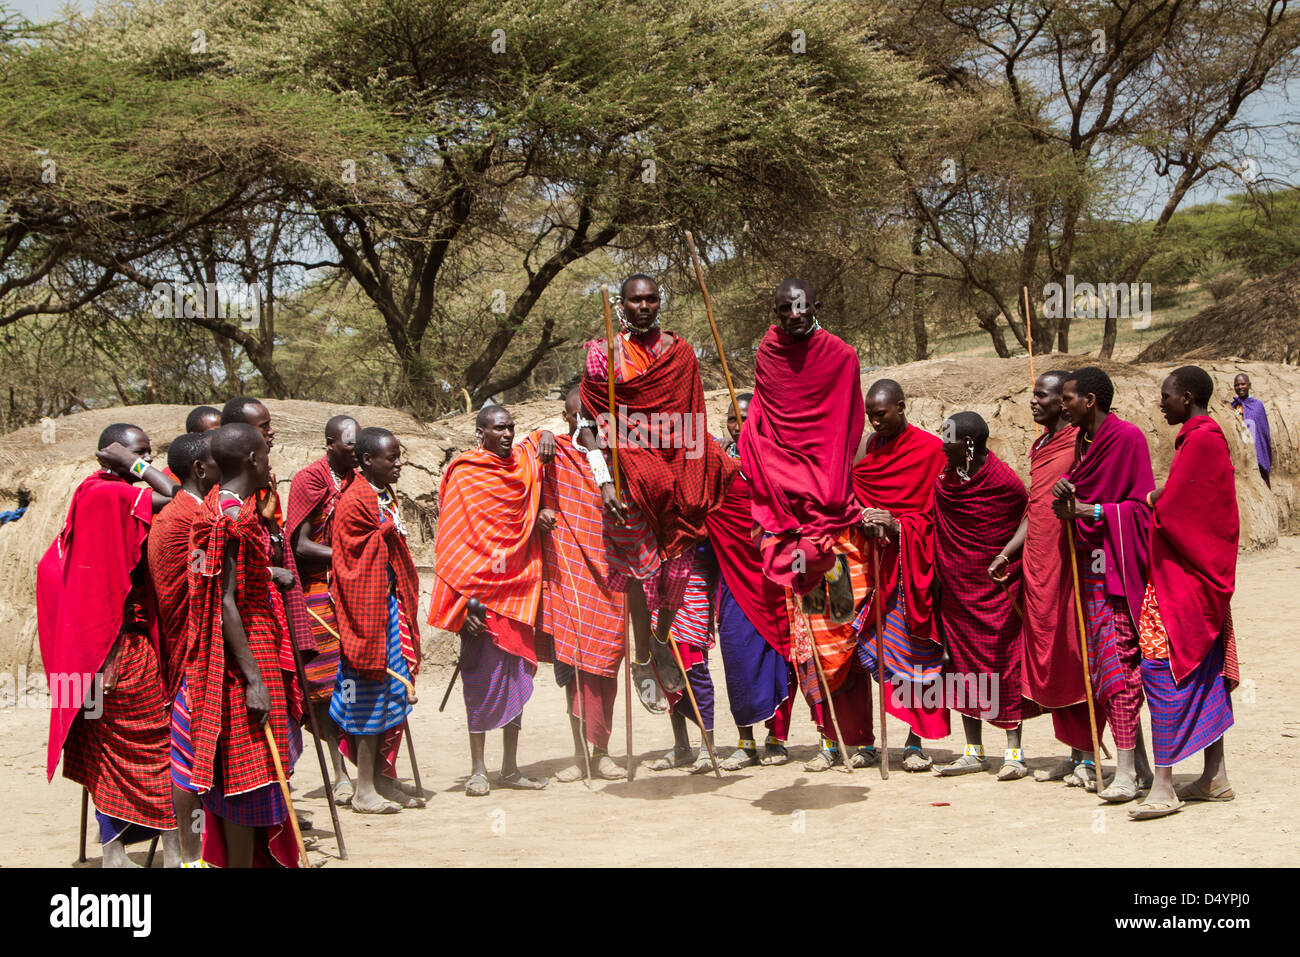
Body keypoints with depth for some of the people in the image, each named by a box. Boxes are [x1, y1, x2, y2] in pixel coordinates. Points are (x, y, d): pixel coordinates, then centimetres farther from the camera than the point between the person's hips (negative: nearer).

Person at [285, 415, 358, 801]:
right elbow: (299, 545, -11)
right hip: (320, 592, -5)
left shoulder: (358, 481, 11)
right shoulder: (309, 480, -7)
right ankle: (340, 774, 4)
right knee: (327, 685, -2)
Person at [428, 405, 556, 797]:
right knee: (482, 675, -3)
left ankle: (510, 767, 15)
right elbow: (454, 538, -10)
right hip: (480, 589, -6)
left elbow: (543, 436, 33)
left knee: (517, 672, 7)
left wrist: (545, 451, 8)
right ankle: (477, 770, 4)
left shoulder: (524, 459, 10)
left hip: (519, 584, 6)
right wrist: (466, 597, -18)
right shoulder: (463, 473, -6)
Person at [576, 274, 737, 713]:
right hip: (631, 467, -3)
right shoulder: (604, 353, 1)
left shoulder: (680, 351, 11)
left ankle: (662, 640, 25)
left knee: (679, 561, 3)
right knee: (641, 561, -4)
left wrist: (716, 461, 8)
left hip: (678, 466, 3)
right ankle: (643, 661, 6)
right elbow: (589, 424, -1)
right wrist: (604, 480, -11)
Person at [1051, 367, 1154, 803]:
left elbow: (1142, 507, -13)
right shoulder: (1083, 442, 14)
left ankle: (1126, 772, -7)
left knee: (1118, 664, -10)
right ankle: (1138, 763, 16)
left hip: (1119, 567, -8)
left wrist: (1085, 510, -15)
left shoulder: (1127, 437, -11)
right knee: (1101, 665, 8)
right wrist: (1065, 496, -3)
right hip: (1089, 565, 8)